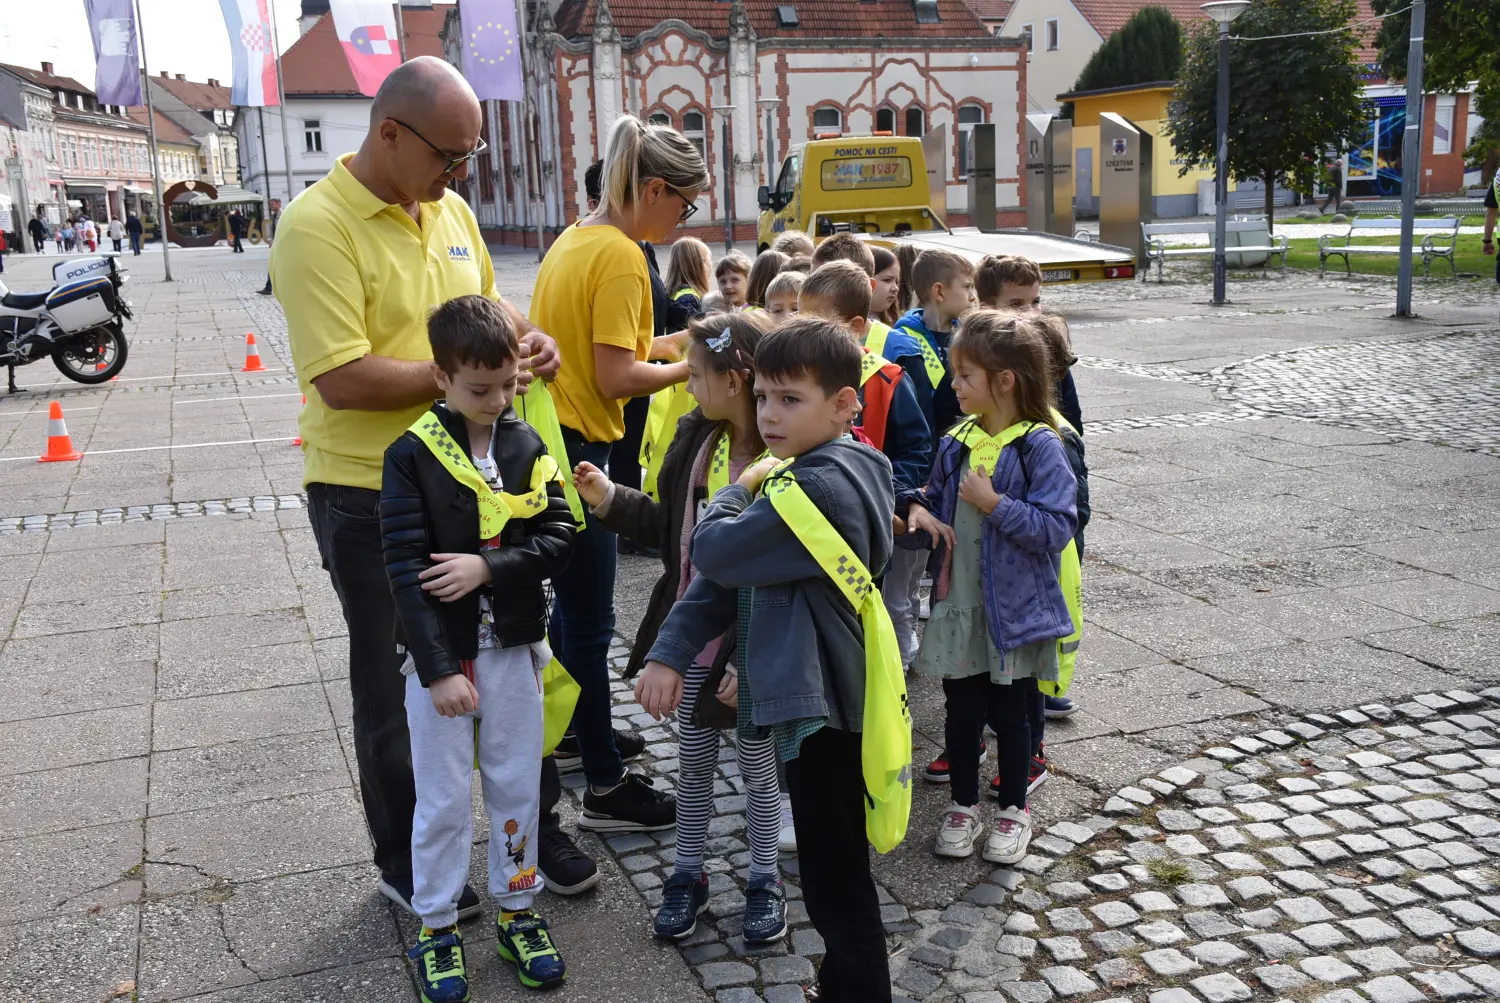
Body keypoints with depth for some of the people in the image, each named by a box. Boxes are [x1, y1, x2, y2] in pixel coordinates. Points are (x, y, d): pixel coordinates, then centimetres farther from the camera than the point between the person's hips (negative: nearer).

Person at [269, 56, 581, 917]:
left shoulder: (451, 209, 4)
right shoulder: (319, 226, -19)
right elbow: (342, 379, -26)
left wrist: (525, 335, -1)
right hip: (372, 499, -7)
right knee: (396, 686, 11)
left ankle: (537, 822, 37)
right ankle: (404, 860, 31)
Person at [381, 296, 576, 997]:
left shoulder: (528, 447, 0)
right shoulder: (412, 455, -11)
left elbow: (558, 538, -4)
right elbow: (405, 567, -15)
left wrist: (488, 567, -20)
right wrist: (439, 670, -19)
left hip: (512, 648, 3)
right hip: (438, 655, -3)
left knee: (517, 787, 13)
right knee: (443, 800, 8)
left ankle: (517, 911, 31)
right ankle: (436, 927, 25)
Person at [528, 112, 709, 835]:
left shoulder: (574, 239, 11)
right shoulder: (621, 258, -17)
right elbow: (616, 379, -21)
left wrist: (661, 343, 10)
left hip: (544, 436, 10)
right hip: (575, 446, -10)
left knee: (573, 605, 23)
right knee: (589, 620, -1)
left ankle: (565, 724, 40)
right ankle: (606, 788, 9)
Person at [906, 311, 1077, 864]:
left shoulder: (1039, 446, -13)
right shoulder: (956, 444, 4)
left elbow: (1058, 527, -19)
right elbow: (937, 502, 18)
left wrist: (997, 505, -23)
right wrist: (921, 512, -4)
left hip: (1013, 609, -5)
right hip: (958, 606, 5)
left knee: (1010, 714, 11)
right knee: (961, 711, 13)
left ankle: (1013, 811, 29)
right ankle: (963, 807, 30)